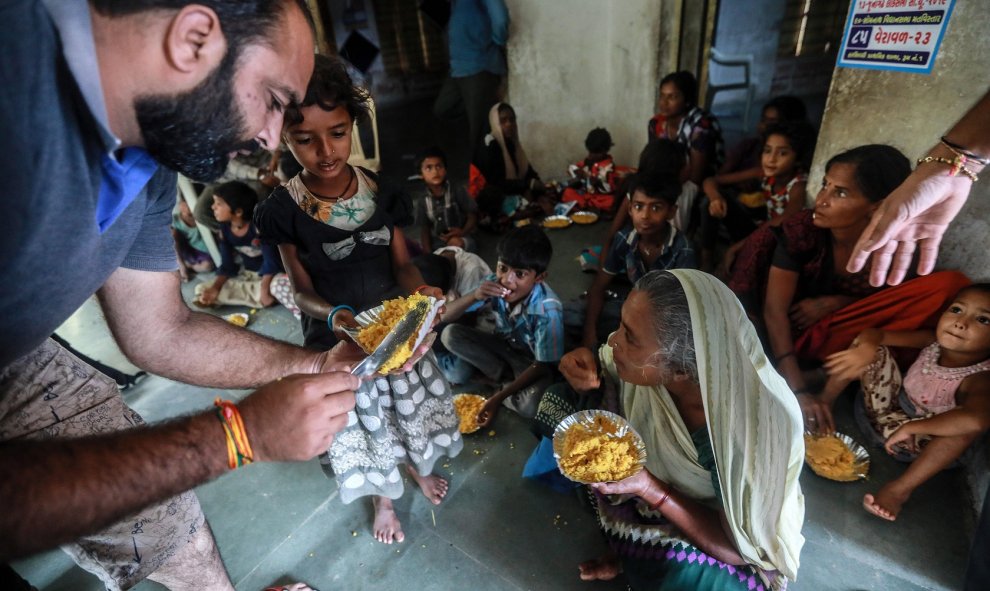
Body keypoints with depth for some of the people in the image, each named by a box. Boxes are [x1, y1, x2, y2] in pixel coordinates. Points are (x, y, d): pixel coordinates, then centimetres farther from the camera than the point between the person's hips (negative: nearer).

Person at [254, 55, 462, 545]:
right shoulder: (282, 210, -17)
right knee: (364, 423, 18)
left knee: (410, 405, 22)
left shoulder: (380, 190, -11)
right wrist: (333, 316, -28)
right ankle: (383, 500, 49)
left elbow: (402, 263, -4)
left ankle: (419, 468, 55)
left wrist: (419, 291, -25)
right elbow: (301, 289, -8)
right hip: (336, 338, -2)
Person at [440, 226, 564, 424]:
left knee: (531, 405, -34)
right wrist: (474, 296, -36)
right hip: (503, 346, 5)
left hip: (532, 362, -4)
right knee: (450, 334, -16)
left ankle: (504, 387, -1)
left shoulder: (547, 309, -31)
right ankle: (508, 378, -6)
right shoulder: (494, 283, -21)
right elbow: (446, 316, -15)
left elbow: (542, 365, -23)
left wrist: (498, 397, -28)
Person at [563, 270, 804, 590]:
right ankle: (627, 547, 7)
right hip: (658, 474, 5)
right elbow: (606, 363, -3)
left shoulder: (753, 432, -35)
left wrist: (648, 488, -35)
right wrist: (585, 364, -27)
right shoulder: (654, 367, -25)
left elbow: (738, 549, -22)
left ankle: (633, 556, 5)